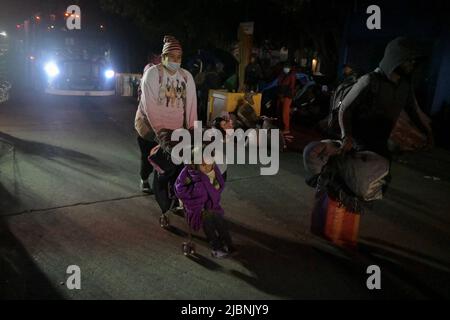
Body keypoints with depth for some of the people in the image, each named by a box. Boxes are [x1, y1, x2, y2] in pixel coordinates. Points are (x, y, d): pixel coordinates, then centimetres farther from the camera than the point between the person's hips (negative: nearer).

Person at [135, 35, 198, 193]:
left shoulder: (187, 76, -1)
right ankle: (144, 180, 39)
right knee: (148, 158, 11)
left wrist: (191, 128, -13)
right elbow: (150, 105, -21)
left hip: (175, 129, 3)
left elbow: (191, 103, -5)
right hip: (149, 127, -2)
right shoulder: (152, 73, -14)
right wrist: (160, 130, -28)